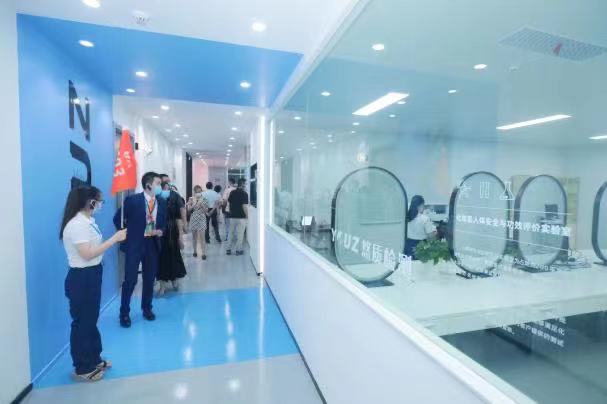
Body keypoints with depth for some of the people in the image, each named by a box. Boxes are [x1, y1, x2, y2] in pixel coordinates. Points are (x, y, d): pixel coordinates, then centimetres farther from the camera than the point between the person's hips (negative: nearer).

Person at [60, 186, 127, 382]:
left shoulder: (87, 221, 8)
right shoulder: (77, 224, -21)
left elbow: (94, 247, 6)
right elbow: (87, 254, -27)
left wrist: (114, 240, 2)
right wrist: (114, 239, -25)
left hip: (91, 275, 10)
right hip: (82, 278, -10)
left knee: (91, 320, 20)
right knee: (82, 322, 6)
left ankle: (94, 359, 37)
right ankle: (83, 368, 24)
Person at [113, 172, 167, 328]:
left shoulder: (161, 202, 2)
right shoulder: (132, 200, -11)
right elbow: (118, 219, -3)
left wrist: (160, 230, -6)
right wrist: (127, 235, -3)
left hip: (152, 244, 4)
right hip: (134, 244, -4)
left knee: (149, 279, 12)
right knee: (130, 280, 1)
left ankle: (147, 308, 30)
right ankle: (124, 312, 20)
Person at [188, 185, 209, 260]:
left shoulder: (204, 199, 0)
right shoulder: (191, 199, 3)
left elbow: (206, 210, -2)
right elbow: (189, 209, -1)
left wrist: (201, 204, -15)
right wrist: (194, 204, -15)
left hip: (202, 219, -2)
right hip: (193, 219, 2)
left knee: (202, 236, -8)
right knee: (194, 236, 10)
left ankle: (203, 253, -6)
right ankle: (195, 251, 24)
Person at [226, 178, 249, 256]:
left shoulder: (232, 192, 5)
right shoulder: (244, 193, -13)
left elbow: (229, 203, 9)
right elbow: (244, 206, -17)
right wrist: (247, 215, -6)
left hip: (232, 216, 5)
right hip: (241, 217, -5)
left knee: (231, 233, 15)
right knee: (240, 234, 6)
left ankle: (229, 249, 19)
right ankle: (238, 250, 11)